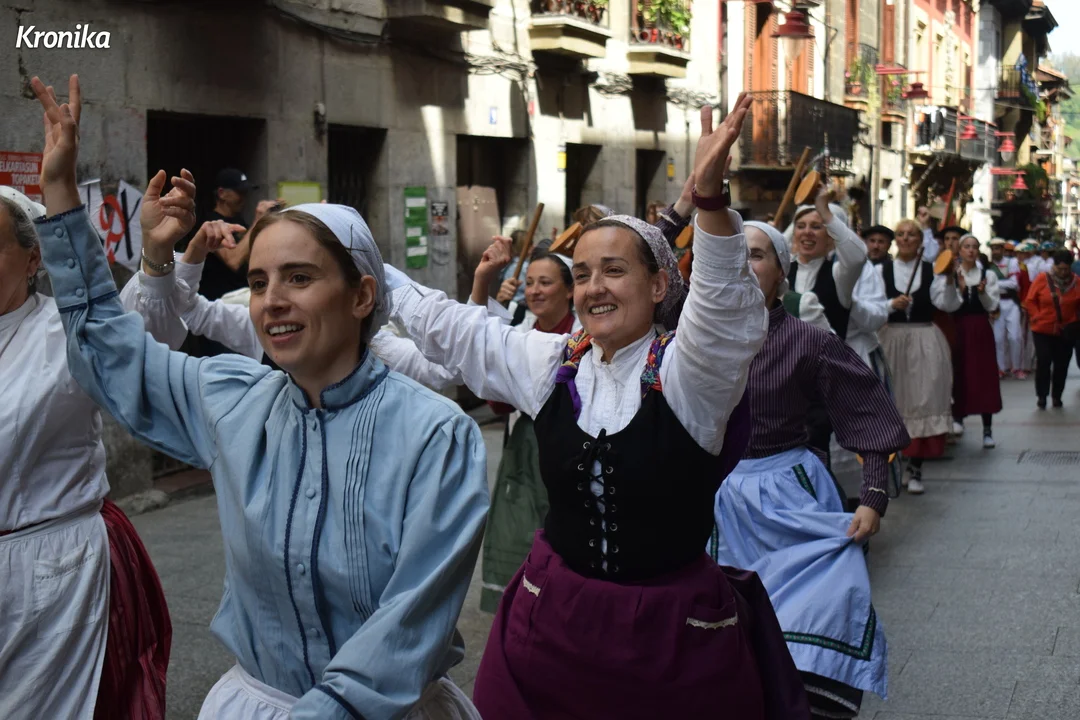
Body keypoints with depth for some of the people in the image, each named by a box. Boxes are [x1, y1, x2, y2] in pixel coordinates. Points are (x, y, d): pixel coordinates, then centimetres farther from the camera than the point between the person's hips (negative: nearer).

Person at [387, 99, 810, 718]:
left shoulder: (688, 371, -10)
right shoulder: (548, 363, 4)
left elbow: (729, 305, -30)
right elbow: (439, 321, 14)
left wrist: (710, 196, -46)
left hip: (674, 630, -4)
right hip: (554, 619, 4)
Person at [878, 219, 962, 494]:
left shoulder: (931, 270, 5)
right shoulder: (882, 271, 3)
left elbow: (948, 305, -5)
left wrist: (949, 280, -20)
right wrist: (892, 304, -21)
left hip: (924, 340, 0)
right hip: (891, 339, 0)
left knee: (923, 399, -3)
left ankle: (915, 468, 3)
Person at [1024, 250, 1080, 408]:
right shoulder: (1042, 279, -8)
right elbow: (1030, 301, -1)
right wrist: (1037, 317, -9)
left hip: (1066, 331, 2)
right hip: (1043, 330, -2)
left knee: (1062, 364, 6)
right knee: (1043, 362, -5)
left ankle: (1057, 396, 19)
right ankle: (1042, 396, 6)